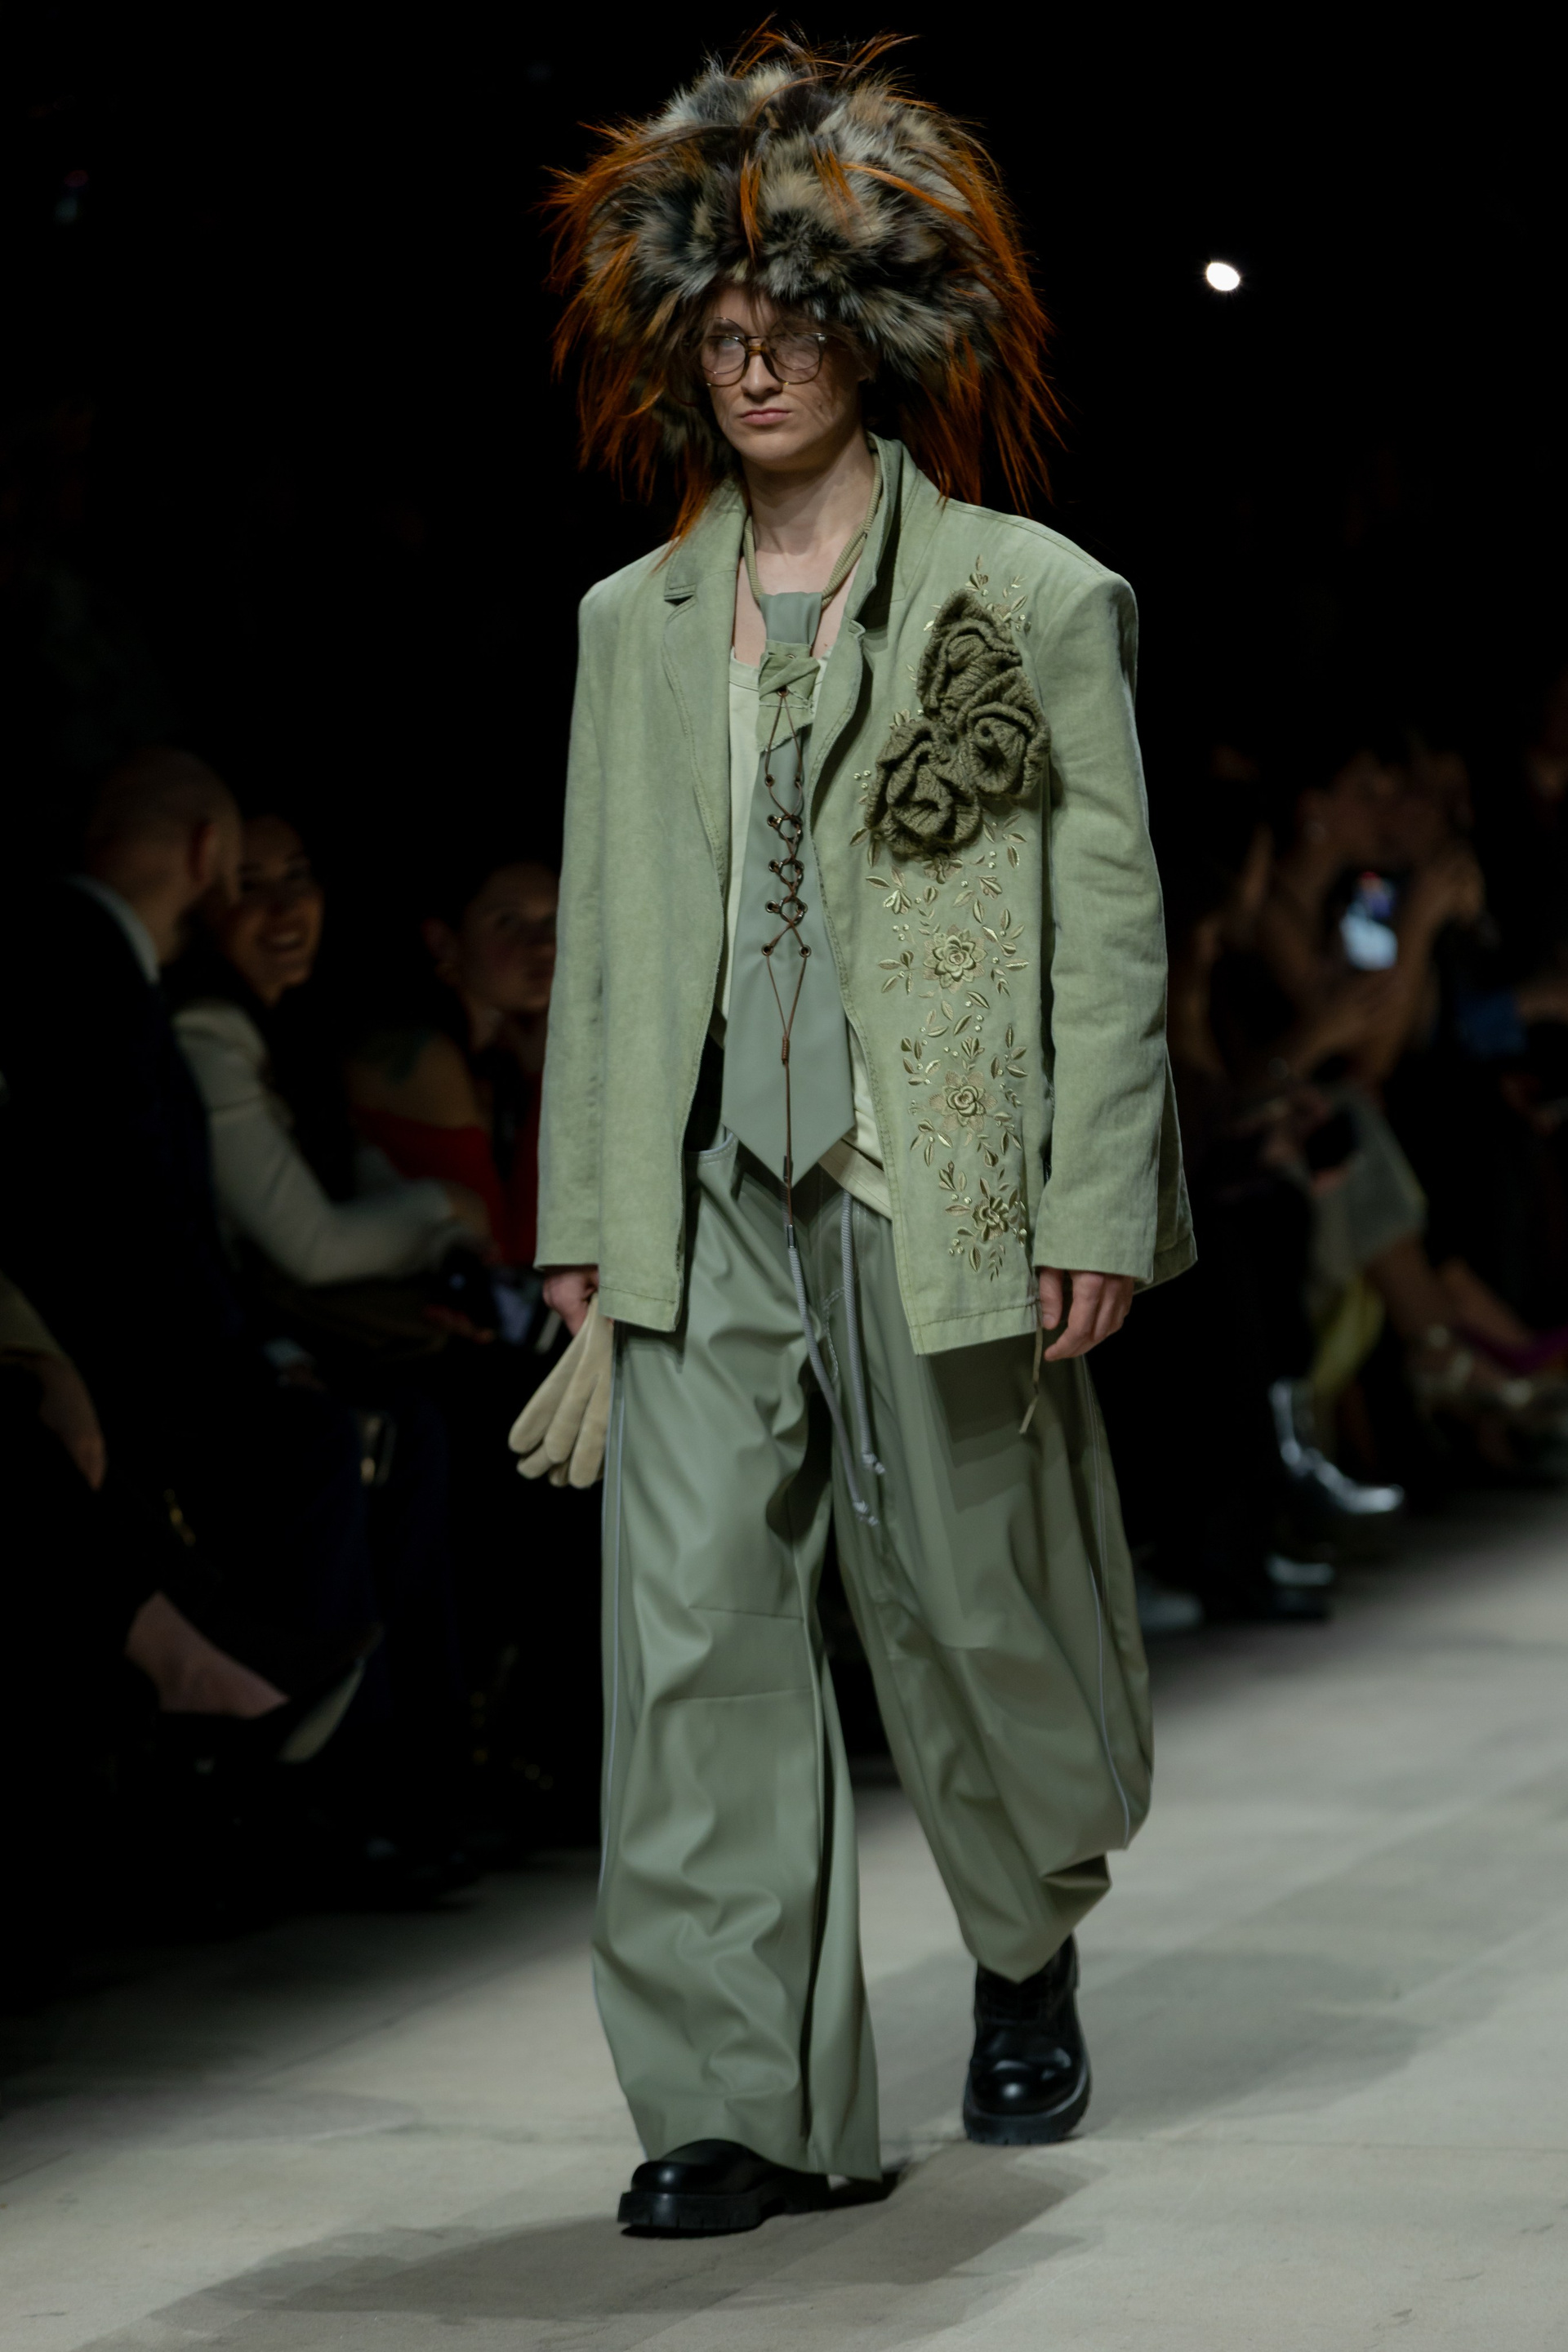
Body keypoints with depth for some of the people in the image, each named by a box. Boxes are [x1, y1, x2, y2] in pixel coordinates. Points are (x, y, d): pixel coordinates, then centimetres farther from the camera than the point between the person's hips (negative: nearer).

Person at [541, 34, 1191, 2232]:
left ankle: (1031, 1957, 36)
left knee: (976, 1610, 8)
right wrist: (584, 1211, 8)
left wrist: (1096, 1204, -8)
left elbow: (1110, 920, -1)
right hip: (711, 1209, 3)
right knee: (690, 1623, -8)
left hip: (947, 1202, -3)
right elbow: (599, 936, 14)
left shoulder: (1037, 599, 1)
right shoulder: (636, 624, 12)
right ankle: (743, 2102, -4)